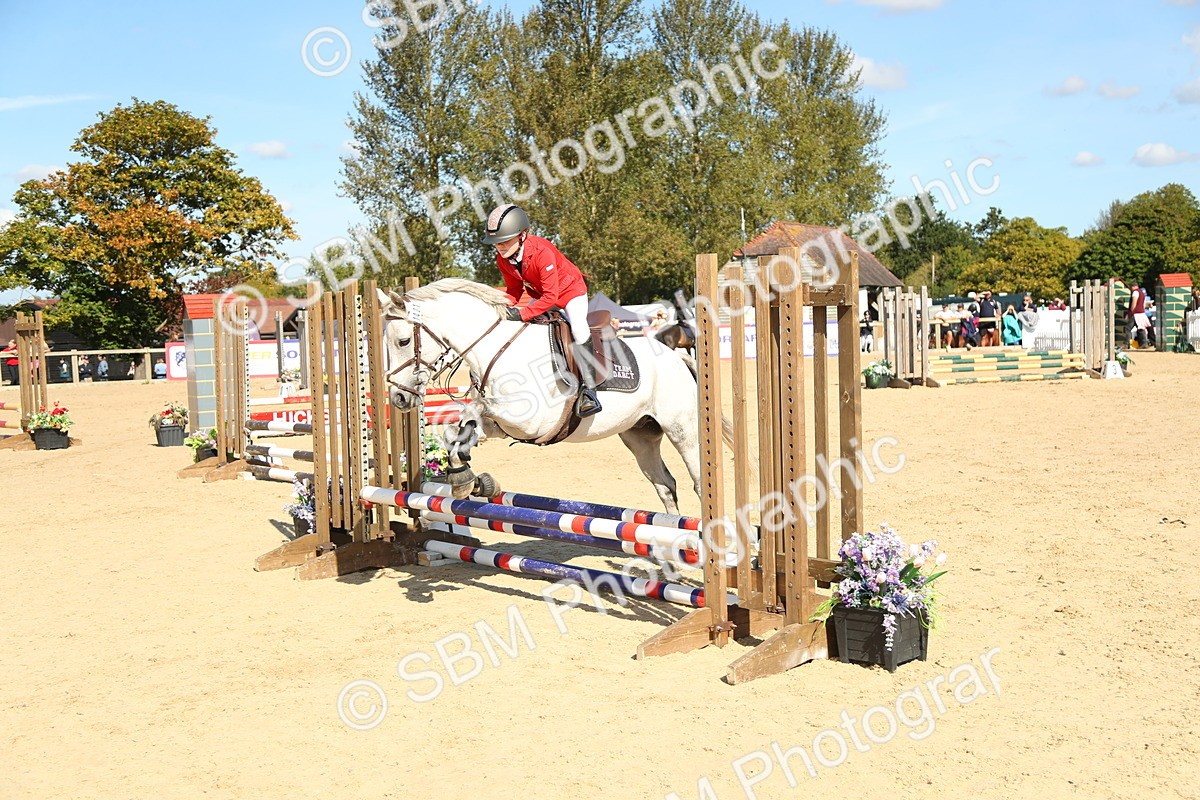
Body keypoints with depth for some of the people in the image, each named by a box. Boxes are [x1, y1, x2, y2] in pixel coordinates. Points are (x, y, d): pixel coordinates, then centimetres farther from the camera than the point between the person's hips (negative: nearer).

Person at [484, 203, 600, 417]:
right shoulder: (503, 259, -15)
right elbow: (514, 290, 0)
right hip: (541, 296, 8)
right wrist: (505, 307, -21)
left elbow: (550, 297, -37)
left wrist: (522, 314, -43)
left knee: (578, 328, -28)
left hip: (570, 290, -8)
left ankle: (588, 388, -31)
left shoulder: (542, 252, -37)